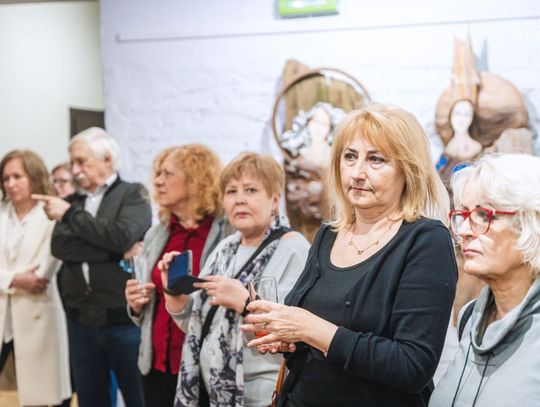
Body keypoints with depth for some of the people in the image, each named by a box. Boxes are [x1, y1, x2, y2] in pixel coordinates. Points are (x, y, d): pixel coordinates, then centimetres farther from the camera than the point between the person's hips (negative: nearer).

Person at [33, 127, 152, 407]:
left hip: (123, 319, -4)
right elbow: (58, 247, -4)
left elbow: (122, 237, -20)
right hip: (80, 321, 5)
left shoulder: (133, 194, -3)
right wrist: (108, 251, -16)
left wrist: (70, 215, -13)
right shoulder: (71, 201, 10)